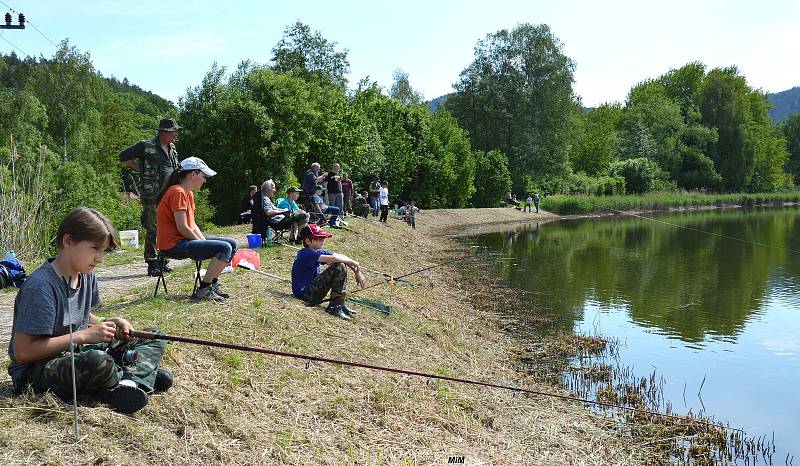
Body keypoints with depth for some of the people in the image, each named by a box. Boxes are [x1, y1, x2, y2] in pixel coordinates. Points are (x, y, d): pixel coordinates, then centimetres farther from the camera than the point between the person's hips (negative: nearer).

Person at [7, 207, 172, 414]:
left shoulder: (87, 276, 4)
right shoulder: (40, 286, -22)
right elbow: (22, 352, -23)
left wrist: (109, 324, -1)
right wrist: (83, 336, -22)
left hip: (78, 353, 9)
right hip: (36, 371, -9)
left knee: (153, 337, 3)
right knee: (97, 361, -40)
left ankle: (128, 384, -23)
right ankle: (143, 373, -11)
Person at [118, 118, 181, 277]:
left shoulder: (172, 148, 15)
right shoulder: (146, 146, -6)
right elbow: (123, 156, -2)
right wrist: (142, 170, -2)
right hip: (152, 195, -7)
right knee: (153, 229, -6)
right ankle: (152, 264, -1)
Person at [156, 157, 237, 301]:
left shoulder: (188, 194, 16)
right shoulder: (178, 192, -16)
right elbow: (182, 228, -20)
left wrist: (204, 241, 0)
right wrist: (202, 243, -12)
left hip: (187, 239, 10)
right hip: (173, 244, -10)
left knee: (231, 244, 7)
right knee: (224, 248, -22)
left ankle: (212, 284, 9)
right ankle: (204, 289, -15)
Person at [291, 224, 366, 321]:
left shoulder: (318, 251, 11)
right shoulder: (306, 253, -17)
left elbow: (340, 256, 7)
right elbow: (333, 258, -28)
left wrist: (357, 272, -4)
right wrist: (352, 262, -14)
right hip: (304, 294, -10)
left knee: (342, 265, 12)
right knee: (339, 267, -17)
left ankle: (340, 304, 6)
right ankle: (334, 307, -13)